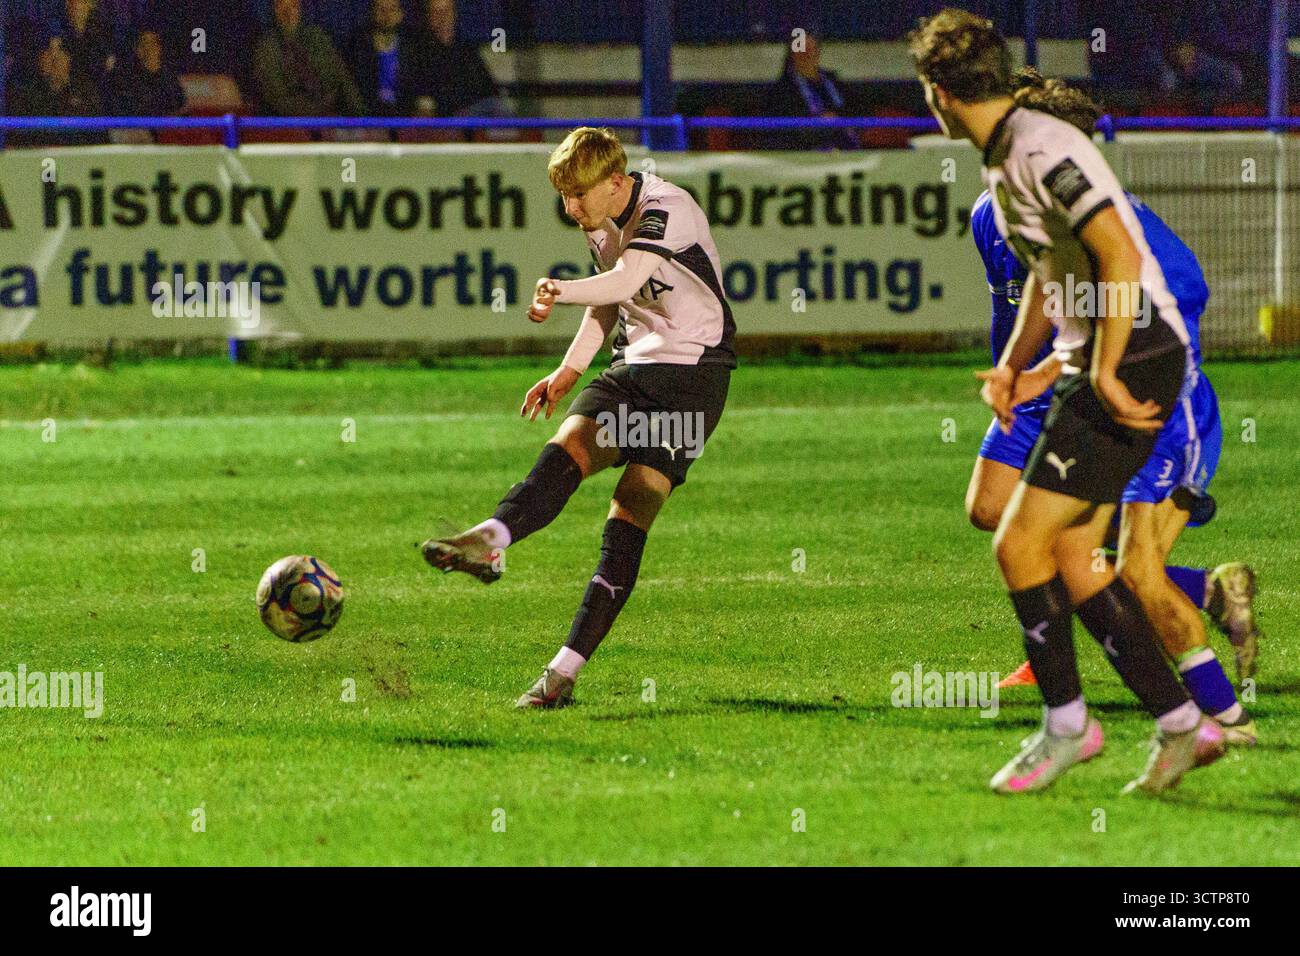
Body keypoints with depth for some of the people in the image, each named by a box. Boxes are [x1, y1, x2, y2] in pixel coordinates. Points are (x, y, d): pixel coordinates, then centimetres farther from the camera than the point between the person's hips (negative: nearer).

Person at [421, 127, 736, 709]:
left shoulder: (667, 209, -17)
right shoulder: (602, 224, 10)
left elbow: (623, 282, -35)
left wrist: (559, 290, -51)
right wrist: (570, 370, 16)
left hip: (693, 373, -8)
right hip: (634, 365, 8)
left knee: (628, 520, -15)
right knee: (568, 448, -22)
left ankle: (565, 671, -19)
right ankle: (489, 540, -47)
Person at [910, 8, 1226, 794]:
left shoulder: (1041, 151, -17)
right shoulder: (1006, 159, 15)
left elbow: (1119, 254, -24)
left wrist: (1106, 376, -22)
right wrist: (1012, 366, 18)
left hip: (1136, 359, -10)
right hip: (1099, 364, 10)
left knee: (1020, 545, -7)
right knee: (1071, 558, 9)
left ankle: (1066, 722, 6)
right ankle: (1182, 724, 11)